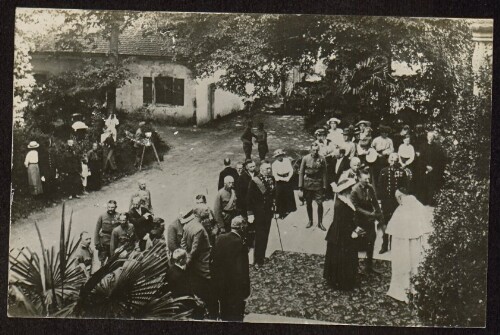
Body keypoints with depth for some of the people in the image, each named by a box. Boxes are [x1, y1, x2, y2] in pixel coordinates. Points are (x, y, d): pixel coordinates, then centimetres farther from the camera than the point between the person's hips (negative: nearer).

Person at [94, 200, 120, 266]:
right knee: (102, 260, 4)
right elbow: (97, 230, 3)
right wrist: (96, 243, -1)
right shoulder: (102, 217, -2)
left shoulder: (118, 216, -4)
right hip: (104, 242, 0)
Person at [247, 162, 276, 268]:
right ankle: (257, 260, 7)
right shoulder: (255, 181, -13)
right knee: (259, 236, -2)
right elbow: (249, 198, -12)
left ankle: (262, 257, 23)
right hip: (258, 212, -5)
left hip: (268, 211, 5)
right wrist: (250, 214, -14)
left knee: (265, 236, 11)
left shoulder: (272, 179, 4)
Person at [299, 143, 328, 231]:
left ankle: (320, 223, 9)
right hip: (307, 183, 1)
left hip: (318, 184, -1)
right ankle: (310, 221, 26)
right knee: (308, 203, 9)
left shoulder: (322, 159, -5)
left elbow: (324, 173, -2)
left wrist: (324, 186, -4)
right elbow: (301, 172, 1)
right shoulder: (305, 158, -4)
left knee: (320, 203, -5)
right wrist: (300, 185, -2)